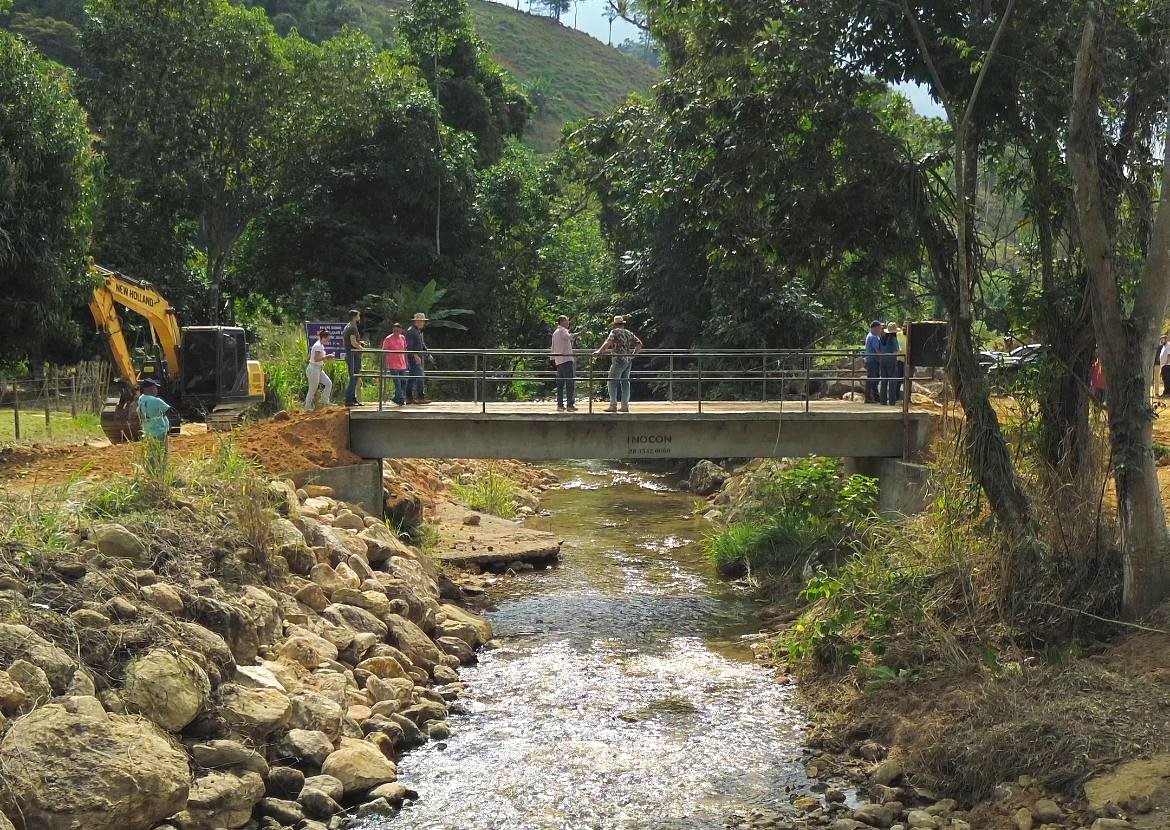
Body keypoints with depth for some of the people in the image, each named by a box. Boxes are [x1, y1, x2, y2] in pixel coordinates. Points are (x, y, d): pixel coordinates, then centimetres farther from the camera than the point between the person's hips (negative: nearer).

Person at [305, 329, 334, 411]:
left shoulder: (321, 345, 12)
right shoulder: (318, 346, -19)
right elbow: (316, 359, -26)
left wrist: (327, 358, 3)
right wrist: (327, 356, -20)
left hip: (319, 369, 10)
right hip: (314, 369, -10)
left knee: (329, 383, 9)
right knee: (312, 390, -2)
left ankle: (325, 402, 15)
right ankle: (308, 407, 7)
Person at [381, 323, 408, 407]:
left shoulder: (403, 338, 9)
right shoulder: (388, 339, -8)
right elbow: (384, 352, -7)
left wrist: (406, 362, 18)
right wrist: (385, 365, -12)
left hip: (402, 365, 6)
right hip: (393, 366, -6)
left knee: (403, 382, 8)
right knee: (397, 383, -10)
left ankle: (397, 399, 22)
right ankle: (401, 400, -8)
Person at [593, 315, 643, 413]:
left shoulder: (615, 332, -3)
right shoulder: (629, 333, 16)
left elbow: (608, 342, -19)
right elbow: (639, 344, 16)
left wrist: (599, 351, -25)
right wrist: (633, 354, 22)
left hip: (619, 360, -7)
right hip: (629, 361, 7)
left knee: (612, 382, -4)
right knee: (625, 382, 10)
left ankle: (613, 405, -9)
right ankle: (625, 405, 9)